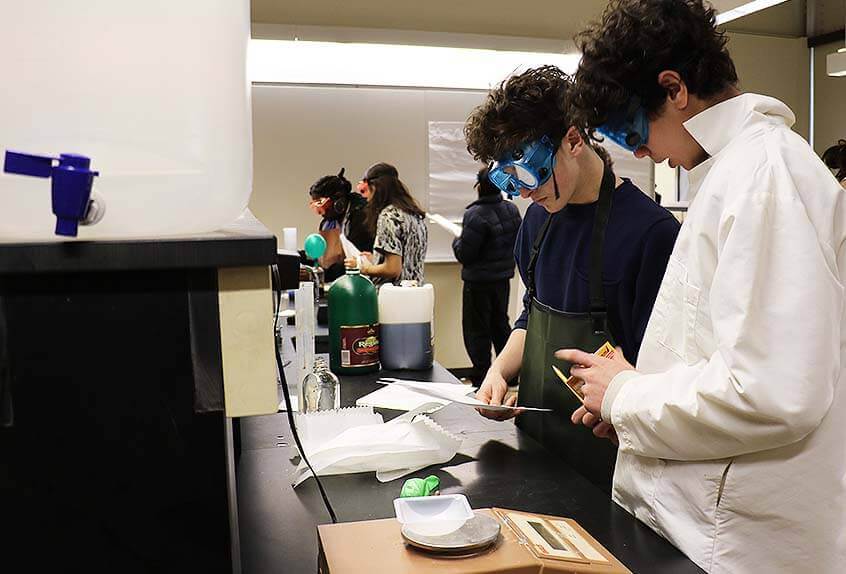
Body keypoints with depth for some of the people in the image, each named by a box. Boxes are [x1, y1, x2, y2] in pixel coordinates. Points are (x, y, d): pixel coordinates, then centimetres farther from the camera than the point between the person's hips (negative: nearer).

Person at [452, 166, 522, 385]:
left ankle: (481, 376, 10)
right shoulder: (512, 210, 2)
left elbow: (464, 254, -20)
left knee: (477, 330, 4)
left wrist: (456, 241, 0)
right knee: (501, 324, 20)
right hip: (504, 277, 7)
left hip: (478, 281, -7)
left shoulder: (475, 215, -22)